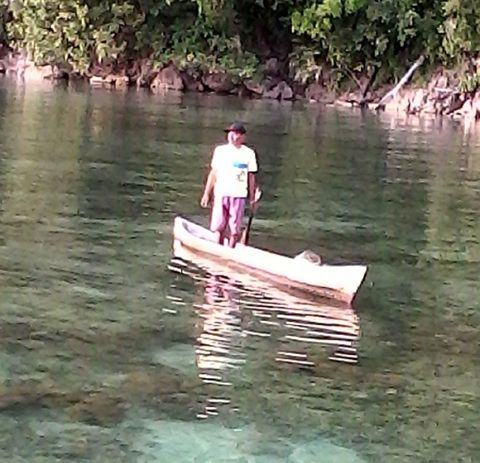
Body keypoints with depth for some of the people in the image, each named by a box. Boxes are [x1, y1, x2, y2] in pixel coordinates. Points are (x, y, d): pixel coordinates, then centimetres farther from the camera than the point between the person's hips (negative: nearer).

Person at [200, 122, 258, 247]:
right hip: (221, 194, 1)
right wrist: (206, 193, 9)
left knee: (235, 230, -2)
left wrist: (252, 198, 5)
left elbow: (251, 177, 8)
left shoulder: (249, 153, 6)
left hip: (239, 195, -1)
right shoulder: (220, 150, 10)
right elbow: (213, 173, 12)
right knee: (219, 227, -2)